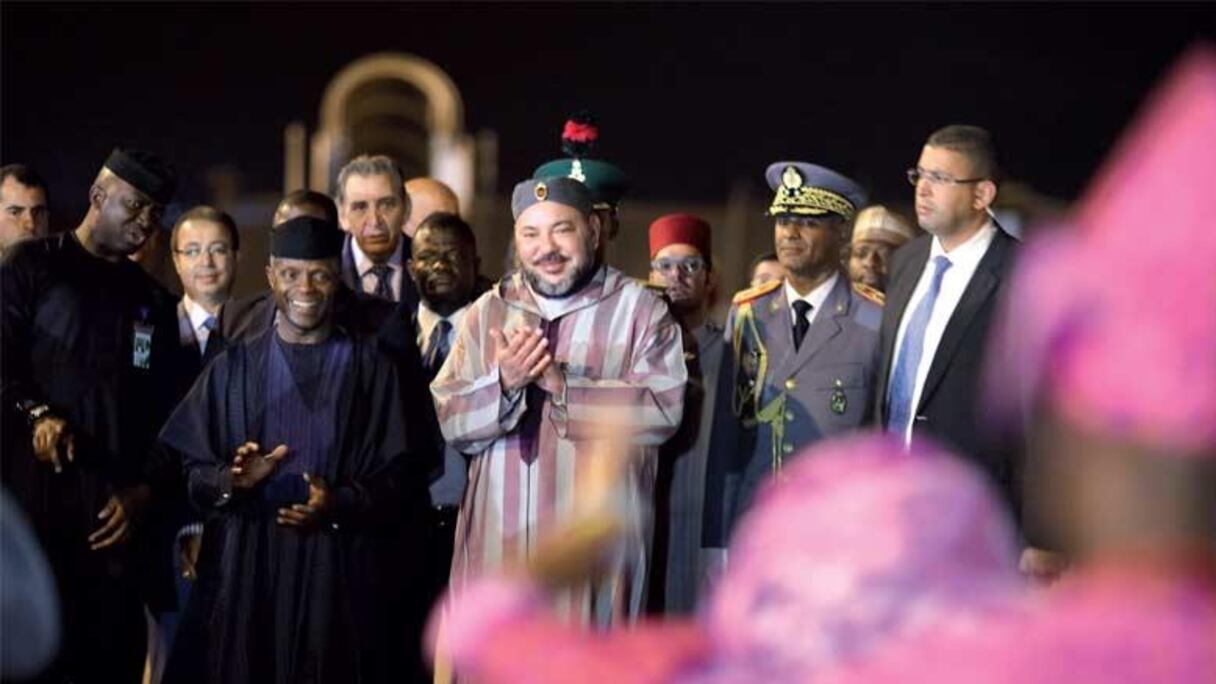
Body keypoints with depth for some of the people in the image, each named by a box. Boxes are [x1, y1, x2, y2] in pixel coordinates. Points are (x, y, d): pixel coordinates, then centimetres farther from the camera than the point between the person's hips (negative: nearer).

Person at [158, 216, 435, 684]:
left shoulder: (371, 369, 4)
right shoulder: (234, 368, 7)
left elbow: (402, 476, 0)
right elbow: (190, 468, 6)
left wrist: (340, 505, -15)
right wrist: (231, 481, -14)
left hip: (341, 574, -1)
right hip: (247, 572, 1)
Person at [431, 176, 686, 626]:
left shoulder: (640, 310, 2)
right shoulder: (487, 313, 13)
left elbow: (662, 409, -11)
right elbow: (450, 421, 5)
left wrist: (562, 385, -16)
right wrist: (503, 385, -14)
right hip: (498, 543, 3)